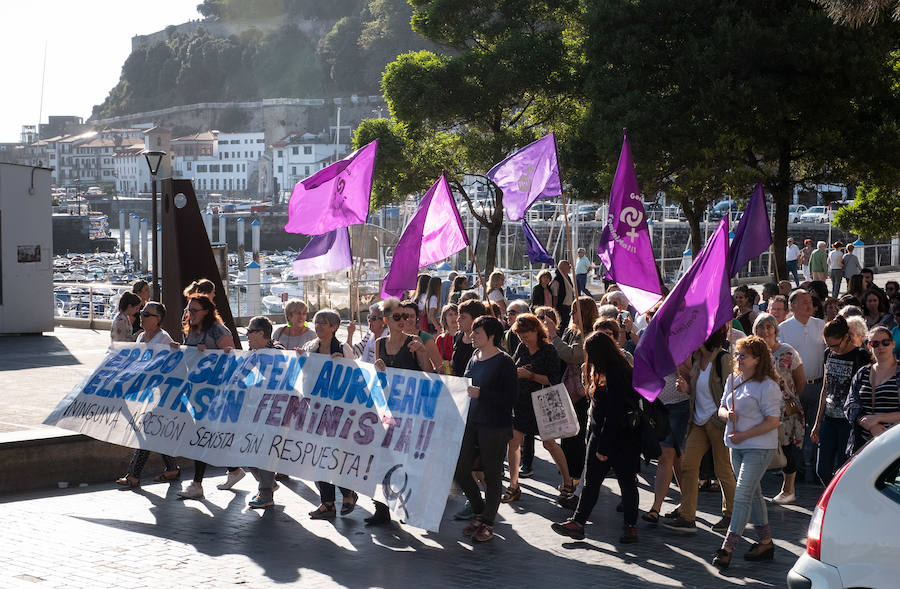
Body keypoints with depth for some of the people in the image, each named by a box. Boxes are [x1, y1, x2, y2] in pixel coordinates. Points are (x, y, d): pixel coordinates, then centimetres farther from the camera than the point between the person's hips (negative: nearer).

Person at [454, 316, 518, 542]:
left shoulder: (504, 362, -12)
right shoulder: (474, 358, 9)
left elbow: (511, 398, -18)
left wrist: (480, 394, -23)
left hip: (495, 427, -7)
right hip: (471, 422, 7)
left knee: (492, 475, 4)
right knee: (459, 470, 6)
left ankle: (487, 522, 17)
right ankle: (479, 512, 26)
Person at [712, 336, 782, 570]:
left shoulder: (767, 386, -14)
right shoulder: (733, 380, 10)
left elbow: (773, 421, -17)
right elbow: (722, 408, 16)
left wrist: (744, 435, -19)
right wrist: (727, 414, -8)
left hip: (759, 447, -8)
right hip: (737, 446, 8)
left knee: (743, 496, -11)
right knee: (752, 495, 15)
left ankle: (727, 548, -13)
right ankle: (765, 543, 25)